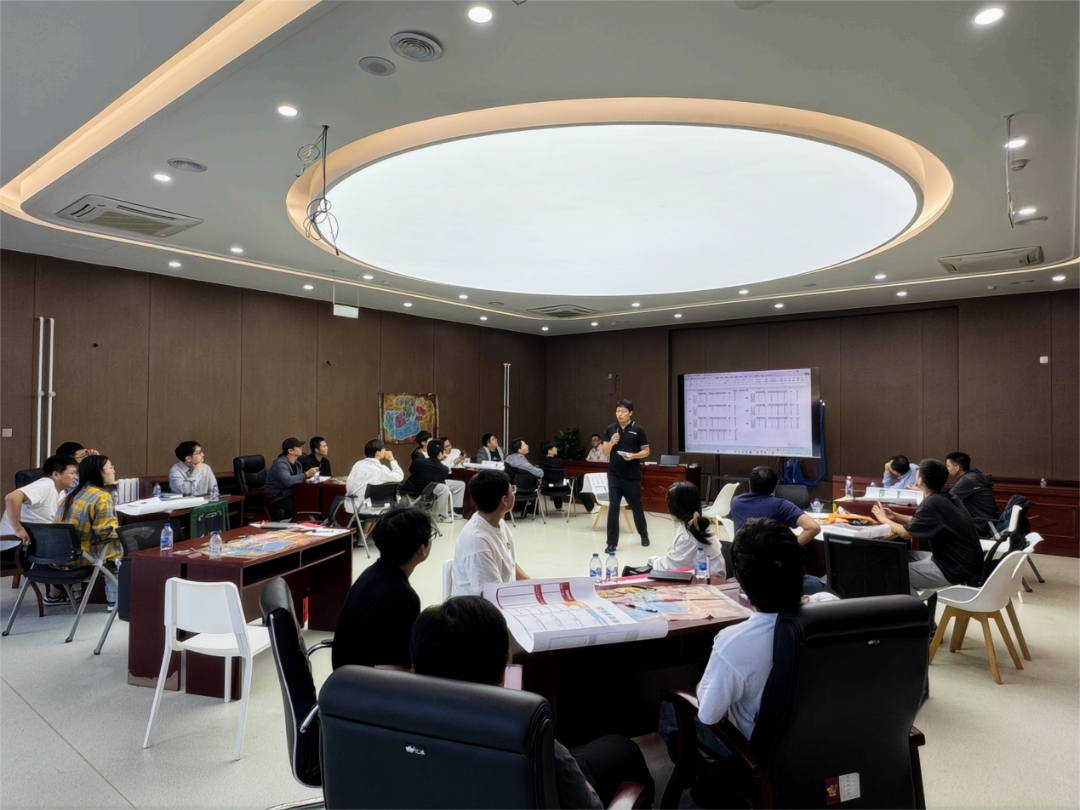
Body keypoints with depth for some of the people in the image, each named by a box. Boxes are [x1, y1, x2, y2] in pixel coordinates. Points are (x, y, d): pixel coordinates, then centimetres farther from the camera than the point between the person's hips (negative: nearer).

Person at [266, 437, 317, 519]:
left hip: (290, 495, 8)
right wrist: (307, 474, -26)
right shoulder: (280, 464, -15)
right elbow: (288, 481, -31)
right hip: (277, 498, -8)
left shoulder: (297, 463, 12)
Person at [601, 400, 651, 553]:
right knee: (613, 507, -4)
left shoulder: (638, 430, -5)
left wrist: (633, 456, -19)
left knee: (636, 506, 12)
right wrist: (611, 443, -15)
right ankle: (612, 542, 3)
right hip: (614, 475, 2)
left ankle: (644, 535, 35)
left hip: (632, 476, -1)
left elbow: (646, 451, -1)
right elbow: (604, 452, 5)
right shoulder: (610, 429, 3)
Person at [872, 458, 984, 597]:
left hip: (959, 569, -9)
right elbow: (921, 522, 21)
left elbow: (906, 533, -15)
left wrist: (884, 519, 1)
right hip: (966, 562, 9)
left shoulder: (931, 503, -22)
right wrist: (895, 516, 10)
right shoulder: (942, 498, 7)